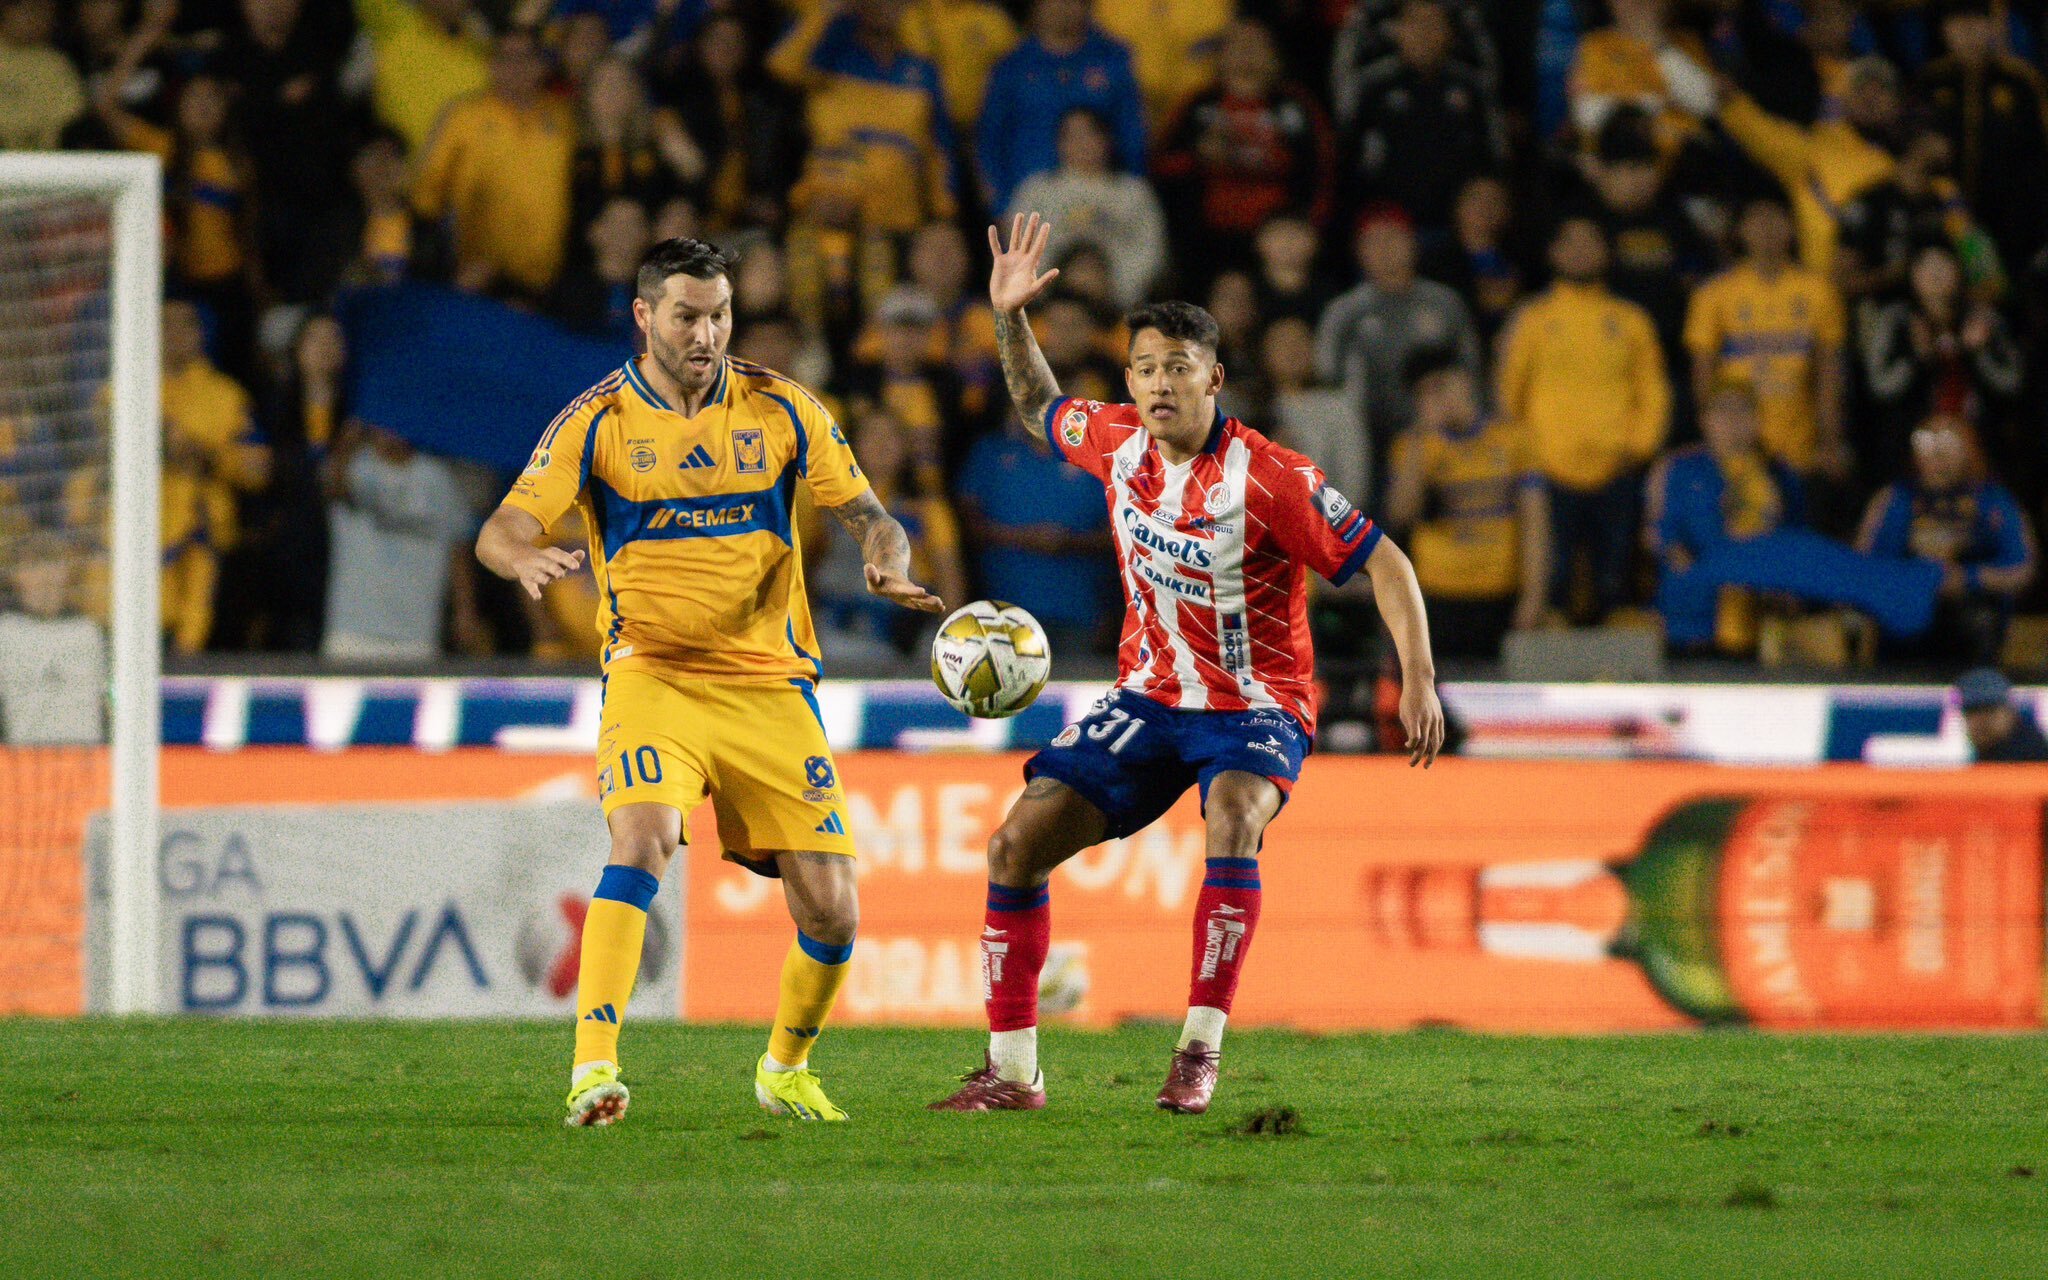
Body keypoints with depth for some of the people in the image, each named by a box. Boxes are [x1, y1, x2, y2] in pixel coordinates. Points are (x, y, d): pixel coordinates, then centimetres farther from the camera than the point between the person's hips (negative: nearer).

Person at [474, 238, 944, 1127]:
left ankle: (785, 1069, 25)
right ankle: (593, 1069, -31)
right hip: (652, 675, -2)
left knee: (829, 908, -3)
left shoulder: (780, 410, 3)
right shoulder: (598, 421, -3)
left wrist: (887, 564, -17)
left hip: (770, 679, 3)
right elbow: (501, 530, -7)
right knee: (643, 836, -30)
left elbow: (869, 516, 7)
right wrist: (524, 560, -31)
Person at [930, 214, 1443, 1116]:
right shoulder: (1116, 441, -4)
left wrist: (1419, 682, -24)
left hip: (1257, 707, -6)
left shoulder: (1270, 479, -21)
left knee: (1234, 818, -37)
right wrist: (1010, 320, 4)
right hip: (1150, 697, 6)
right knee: (1019, 840, -6)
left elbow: (1383, 565, -15)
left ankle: (1200, 1052, -34)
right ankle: (1012, 1071, 4)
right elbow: (1041, 411, 20)